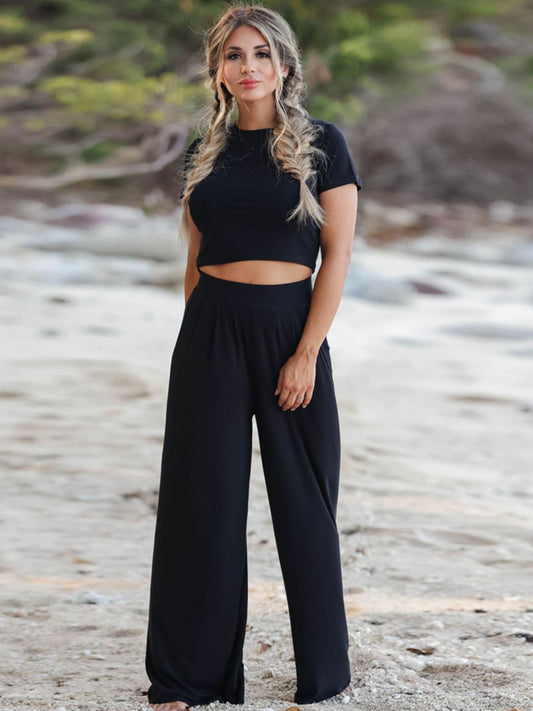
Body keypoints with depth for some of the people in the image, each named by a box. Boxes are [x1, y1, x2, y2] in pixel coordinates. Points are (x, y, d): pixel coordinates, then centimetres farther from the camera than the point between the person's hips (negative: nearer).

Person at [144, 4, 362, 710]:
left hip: (291, 326, -3)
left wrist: (306, 353, -12)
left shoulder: (322, 144, -1)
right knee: (203, 499, 3)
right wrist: (199, 337, 9)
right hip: (210, 333, 3)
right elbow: (195, 259, 15)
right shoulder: (205, 154, 10)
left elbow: (338, 256, -6)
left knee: (303, 499, 5)